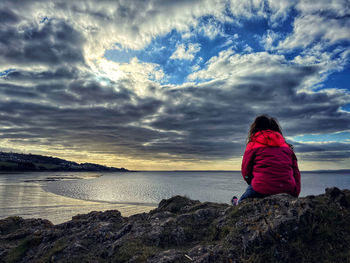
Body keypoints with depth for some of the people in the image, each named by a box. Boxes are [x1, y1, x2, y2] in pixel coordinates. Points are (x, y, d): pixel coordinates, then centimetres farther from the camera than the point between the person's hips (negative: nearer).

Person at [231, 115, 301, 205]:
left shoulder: (253, 145, 4)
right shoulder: (287, 146, 16)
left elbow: (245, 172, 3)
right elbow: (296, 173, 13)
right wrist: (294, 196, 17)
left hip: (262, 191, -4)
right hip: (288, 192, 5)